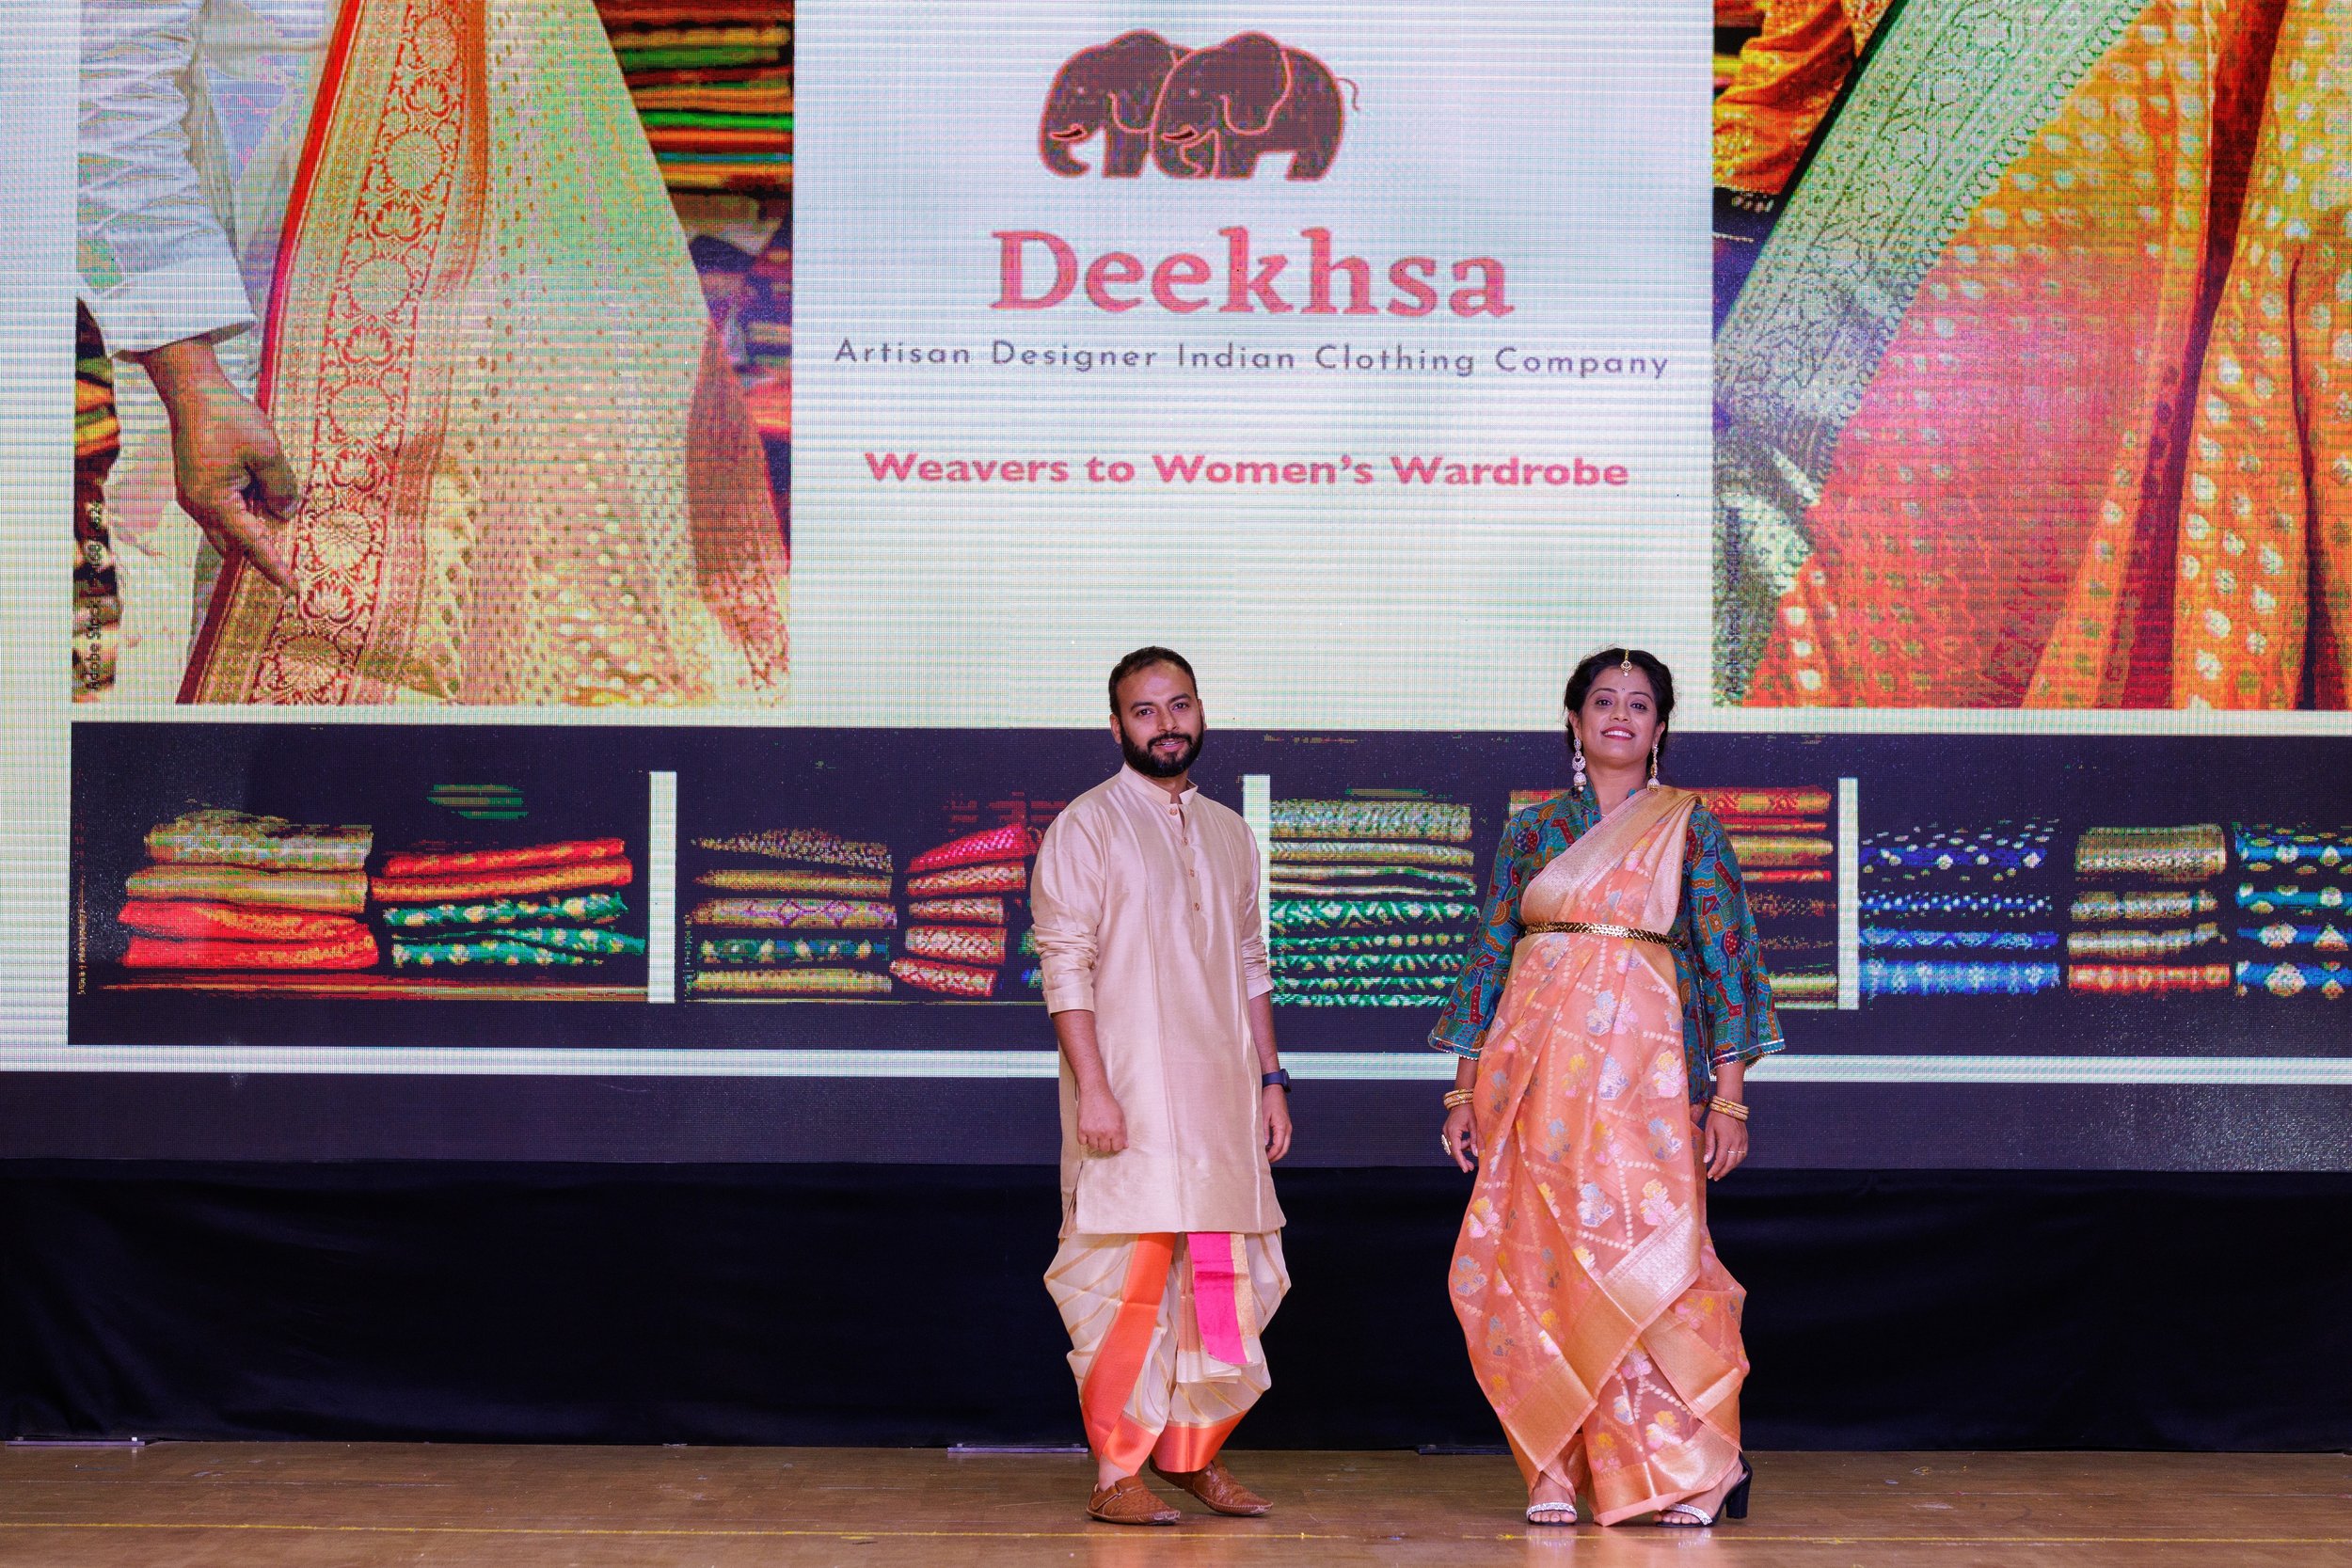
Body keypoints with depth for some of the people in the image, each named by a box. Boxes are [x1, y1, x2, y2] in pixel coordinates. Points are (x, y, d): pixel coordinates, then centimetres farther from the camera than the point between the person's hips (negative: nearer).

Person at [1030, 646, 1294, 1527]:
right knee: (1132, 1275, -7)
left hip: (1220, 1092, 6)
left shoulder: (1229, 834, 16)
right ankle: (1117, 1472, 0)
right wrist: (1093, 1088, -17)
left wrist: (1271, 1079, 13)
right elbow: (1065, 966, -9)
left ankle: (1194, 1448, 19)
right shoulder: (1086, 827, -2)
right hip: (1130, 1094, -6)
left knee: (1226, 1274, 6)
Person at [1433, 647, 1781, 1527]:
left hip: (1641, 1064, -3)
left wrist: (1729, 1097, -6)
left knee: (1645, 1256, -9)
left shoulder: (1686, 828, 5)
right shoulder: (1531, 832, 13)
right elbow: (1489, 958, 14)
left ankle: (1695, 1470, 4)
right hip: (1535, 1060, 3)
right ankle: (1556, 1472, 9)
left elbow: (1726, 959, 1)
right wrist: (1464, 1091, 8)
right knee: (1537, 1265, 0)